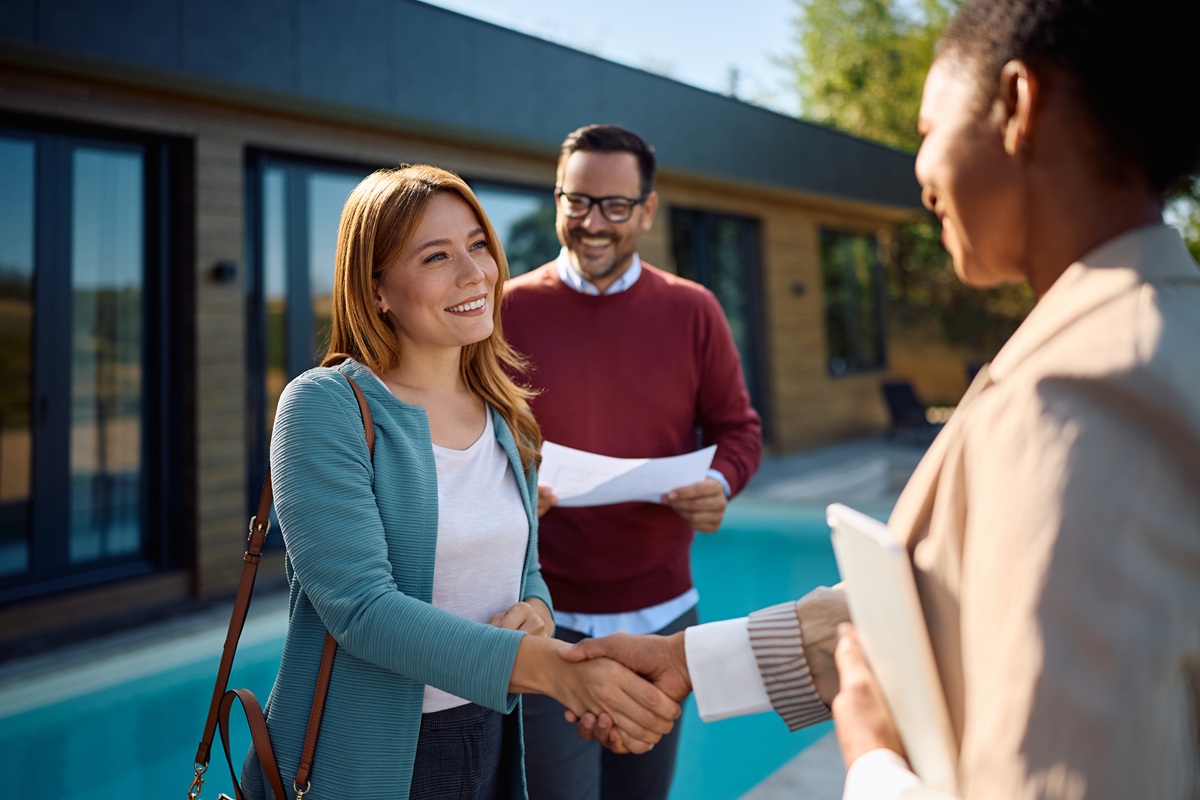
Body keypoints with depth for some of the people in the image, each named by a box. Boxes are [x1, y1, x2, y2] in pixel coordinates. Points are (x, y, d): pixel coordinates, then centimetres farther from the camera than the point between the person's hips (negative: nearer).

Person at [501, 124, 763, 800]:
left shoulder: (692, 310, 1)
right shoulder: (510, 309, -4)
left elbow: (738, 428, 6)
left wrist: (719, 485, -15)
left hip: (662, 614, 3)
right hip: (547, 621, -2)